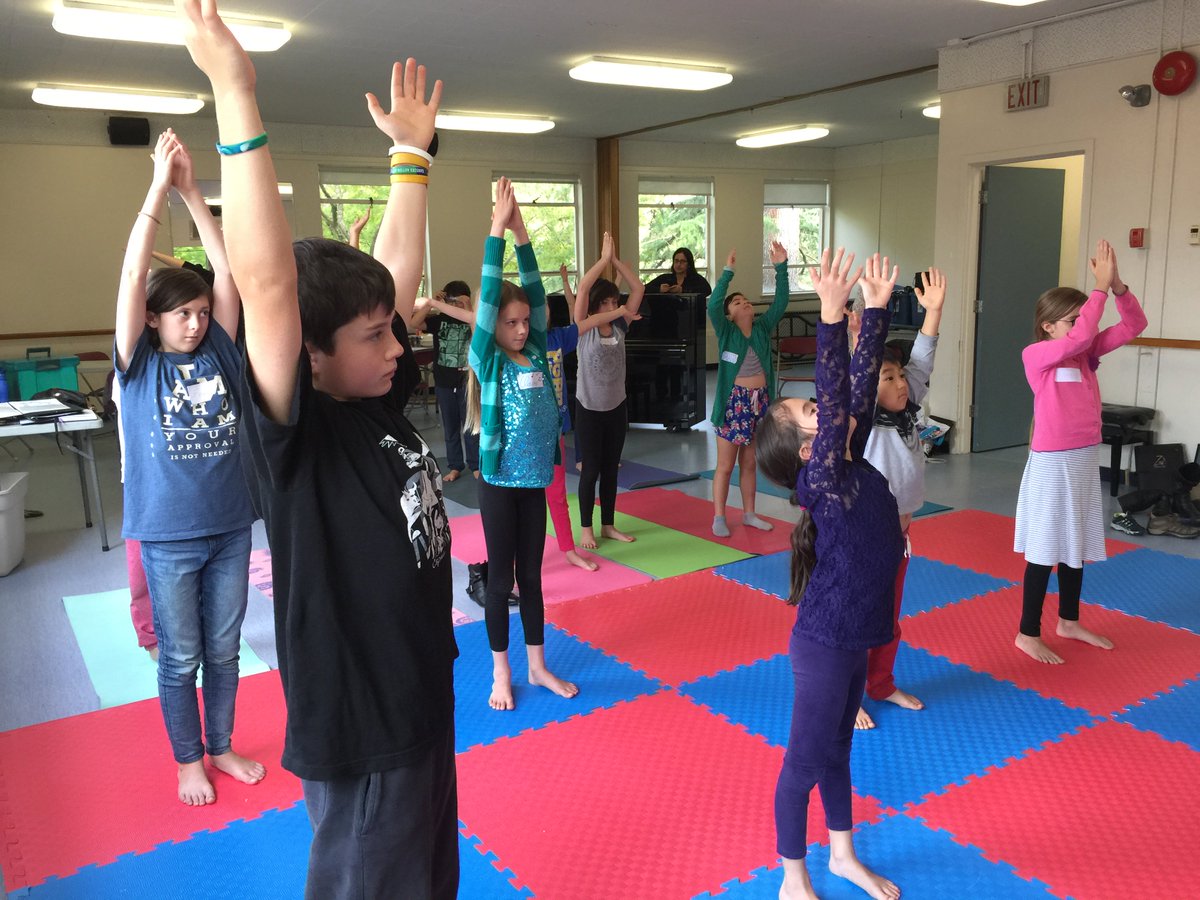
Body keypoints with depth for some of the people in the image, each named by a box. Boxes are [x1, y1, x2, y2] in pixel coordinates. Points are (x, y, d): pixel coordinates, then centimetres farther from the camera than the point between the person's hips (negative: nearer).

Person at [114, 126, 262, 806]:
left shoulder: (219, 353, 2)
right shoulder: (140, 363, -5)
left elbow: (229, 272, -7)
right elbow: (132, 277, -17)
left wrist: (193, 195, -13)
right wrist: (160, 189, -21)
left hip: (230, 527, 3)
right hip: (169, 536, -3)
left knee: (224, 651, 16)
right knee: (180, 659, 11)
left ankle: (222, 745, 35)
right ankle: (188, 759, 30)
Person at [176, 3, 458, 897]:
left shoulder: (376, 402, -2)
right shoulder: (295, 435, -23)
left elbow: (397, 265, 5)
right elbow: (268, 283, -36)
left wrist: (411, 151, 9)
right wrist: (237, 96, -37)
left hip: (423, 697, 8)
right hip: (360, 728, -8)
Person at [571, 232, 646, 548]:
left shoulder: (620, 327, 2)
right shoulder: (583, 329, -9)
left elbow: (638, 288, -2)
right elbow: (583, 287, -22)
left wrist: (616, 259, -6)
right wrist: (604, 258, -16)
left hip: (616, 407, 4)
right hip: (589, 408, -4)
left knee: (611, 469, 13)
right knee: (591, 470, 3)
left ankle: (608, 525, 24)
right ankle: (586, 528, 16)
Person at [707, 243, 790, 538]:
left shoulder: (762, 327, 5)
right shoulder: (726, 332, -6)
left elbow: (780, 302, -3)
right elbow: (713, 304, -22)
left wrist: (781, 267, -10)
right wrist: (728, 272, -26)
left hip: (760, 400, 4)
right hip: (734, 401, -4)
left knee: (749, 463, 15)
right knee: (725, 466, 3)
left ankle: (749, 513, 25)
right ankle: (719, 518, 11)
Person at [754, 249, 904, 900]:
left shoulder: (850, 461, -1)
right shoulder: (821, 481, -21)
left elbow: (860, 386, -2)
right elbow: (834, 393, -33)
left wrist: (877, 309, -3)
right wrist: (832, 315, -38)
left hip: (852, 634, 8)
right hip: (825, 644, -8)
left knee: (837, 748, 24)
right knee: (806, 761, 9)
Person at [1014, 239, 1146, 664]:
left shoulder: (1086, 353, 6)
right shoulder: (1035, 355, -13)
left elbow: (1134, 325, 2)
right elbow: (1079, 337, -29)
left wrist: (1118, 284, -12)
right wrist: (1100, 286, -22)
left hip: (1086, 460, 7)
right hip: (1052, 464, -7)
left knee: (1078, 545, 18)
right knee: (1045, 550, -1)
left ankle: (1069, 622, 34)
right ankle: (1028, 634, 10)